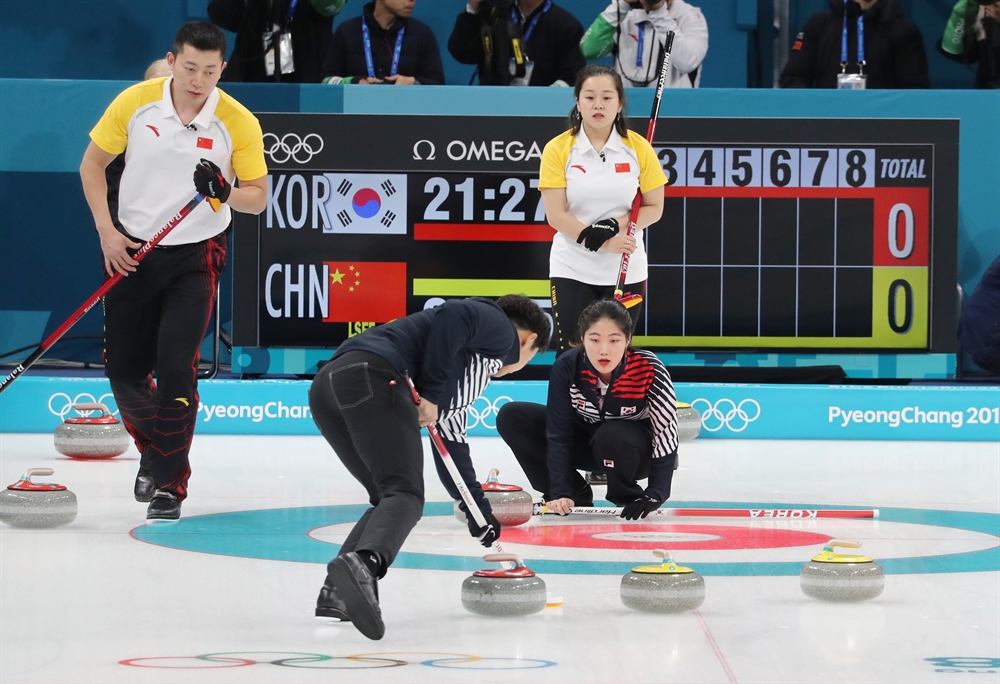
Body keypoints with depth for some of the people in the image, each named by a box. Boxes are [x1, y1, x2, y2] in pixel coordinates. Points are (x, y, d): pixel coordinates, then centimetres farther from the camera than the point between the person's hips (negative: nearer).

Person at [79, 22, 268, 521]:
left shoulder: (238, 123, -11)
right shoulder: (134, 102, -8)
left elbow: (258, 198, -4)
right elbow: (92, 165, 3)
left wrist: (226, 193, -26)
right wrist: (107, 232, -6)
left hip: (196, 256, -2)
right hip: (132, 252, 2)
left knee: (175, 366, -15)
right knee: (123, 369, 7)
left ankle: (170, 483, -3)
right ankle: (153, 446, 37)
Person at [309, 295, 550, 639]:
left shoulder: (473, 368, 38)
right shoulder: (501, 328, 14)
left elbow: (451, 442, 42)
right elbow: (454, 316, -9)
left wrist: (480, 510, 46)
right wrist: (430, 392, -5)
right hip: (373, 377, -9)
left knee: (389, 495, 19)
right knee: (405, 494, -16)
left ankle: (338, 591, 4)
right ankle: (363, 563, -45)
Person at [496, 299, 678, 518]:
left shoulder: (649, 369, -31)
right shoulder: (566, 368, -25)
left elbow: (667, 433, -26)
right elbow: (558, 435, -22)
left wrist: (654, 495, -32)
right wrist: (561, 493, -30)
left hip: (635, 449, -3)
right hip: (586, 442, 3)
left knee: (611, 436, -38)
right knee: (512, 417, -15)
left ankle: (627, 498, -7)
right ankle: (575, 494, -3)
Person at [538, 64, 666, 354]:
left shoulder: (638, 148, -3)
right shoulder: (558, 149, -6)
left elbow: (654, 207, 0)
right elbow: (556, 215, -10)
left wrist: (614, 225, -17)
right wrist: (600, 243, -20)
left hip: (626, 269, 1)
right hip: (572, 269, -1)